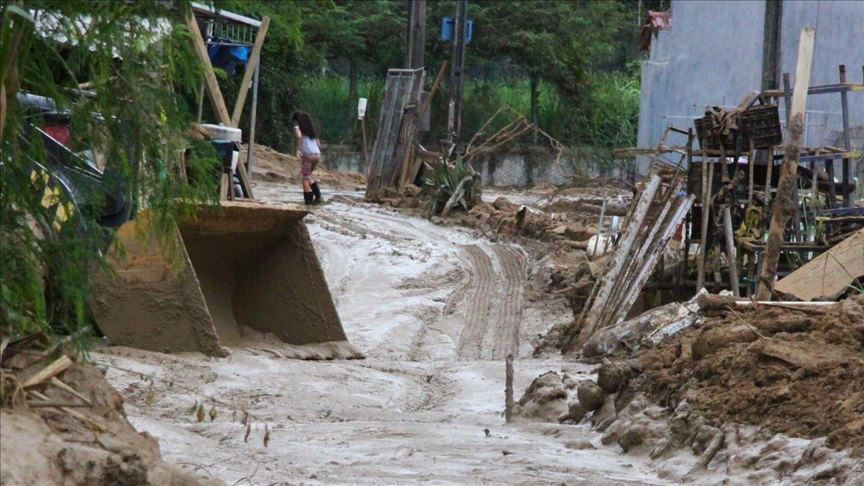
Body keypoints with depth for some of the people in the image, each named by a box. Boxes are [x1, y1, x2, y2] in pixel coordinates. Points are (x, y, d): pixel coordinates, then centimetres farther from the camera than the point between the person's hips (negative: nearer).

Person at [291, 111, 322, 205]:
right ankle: (317, 195, 9)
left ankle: (308, 200, -2)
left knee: (305, 178, 2)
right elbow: (318, 144, 22)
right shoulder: (310, 128, 25)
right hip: (317, 154, 7)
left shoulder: (298, 127, 5)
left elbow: (299, 136, -18)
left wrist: (298, 150, -15)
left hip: (308, 154, -6)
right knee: (308, 176, 20)